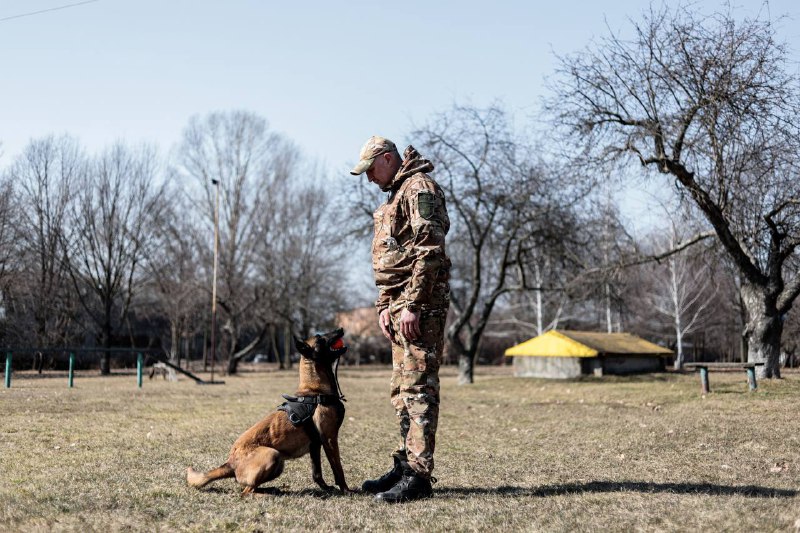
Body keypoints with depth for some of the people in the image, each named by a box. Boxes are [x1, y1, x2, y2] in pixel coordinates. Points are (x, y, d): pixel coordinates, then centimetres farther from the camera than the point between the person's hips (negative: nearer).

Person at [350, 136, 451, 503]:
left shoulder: (419, 187, -7)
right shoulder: (396, 195, 24)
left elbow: (430, 252, -18)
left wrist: (412, 305, -22)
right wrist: (384, 306, 15)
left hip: (420, 305, -10)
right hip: (399, 304, 10)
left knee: (418, 387, -11)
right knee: (402, 389, 12)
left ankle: (418, 476, -10)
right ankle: (406, 465, 19)